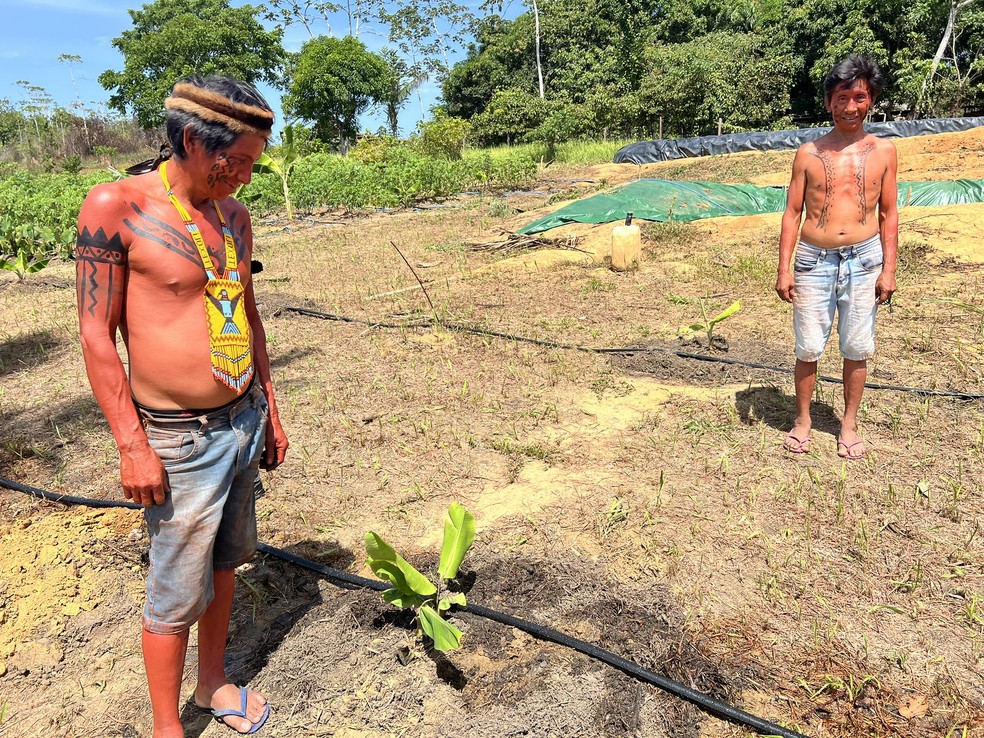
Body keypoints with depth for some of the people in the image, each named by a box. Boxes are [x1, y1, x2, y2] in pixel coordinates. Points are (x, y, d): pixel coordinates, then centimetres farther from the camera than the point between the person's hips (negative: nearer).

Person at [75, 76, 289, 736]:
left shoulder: (234, 215, 6)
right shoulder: (116, 207, -13)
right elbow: (97, 335, -12)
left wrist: (270, 412, 15)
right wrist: (132, 446, -14)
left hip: (246, 422, 6)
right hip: (181, 440, -6)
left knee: (226, 560, 20)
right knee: (178, 593, 7)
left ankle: (213, 681, 42)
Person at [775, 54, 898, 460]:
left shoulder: (883, 151, 5)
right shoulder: (808, 153, 2)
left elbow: (888, 214, 7)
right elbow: (792, 213, 3)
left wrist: (888, 269, 0)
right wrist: (784, 269, -3)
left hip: (864, 260, 1)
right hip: (814, 260, -1)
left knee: (856, 349, 7)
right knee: (808, 348, 3)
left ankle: (849, 423, 24)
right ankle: (802, 420, 21)